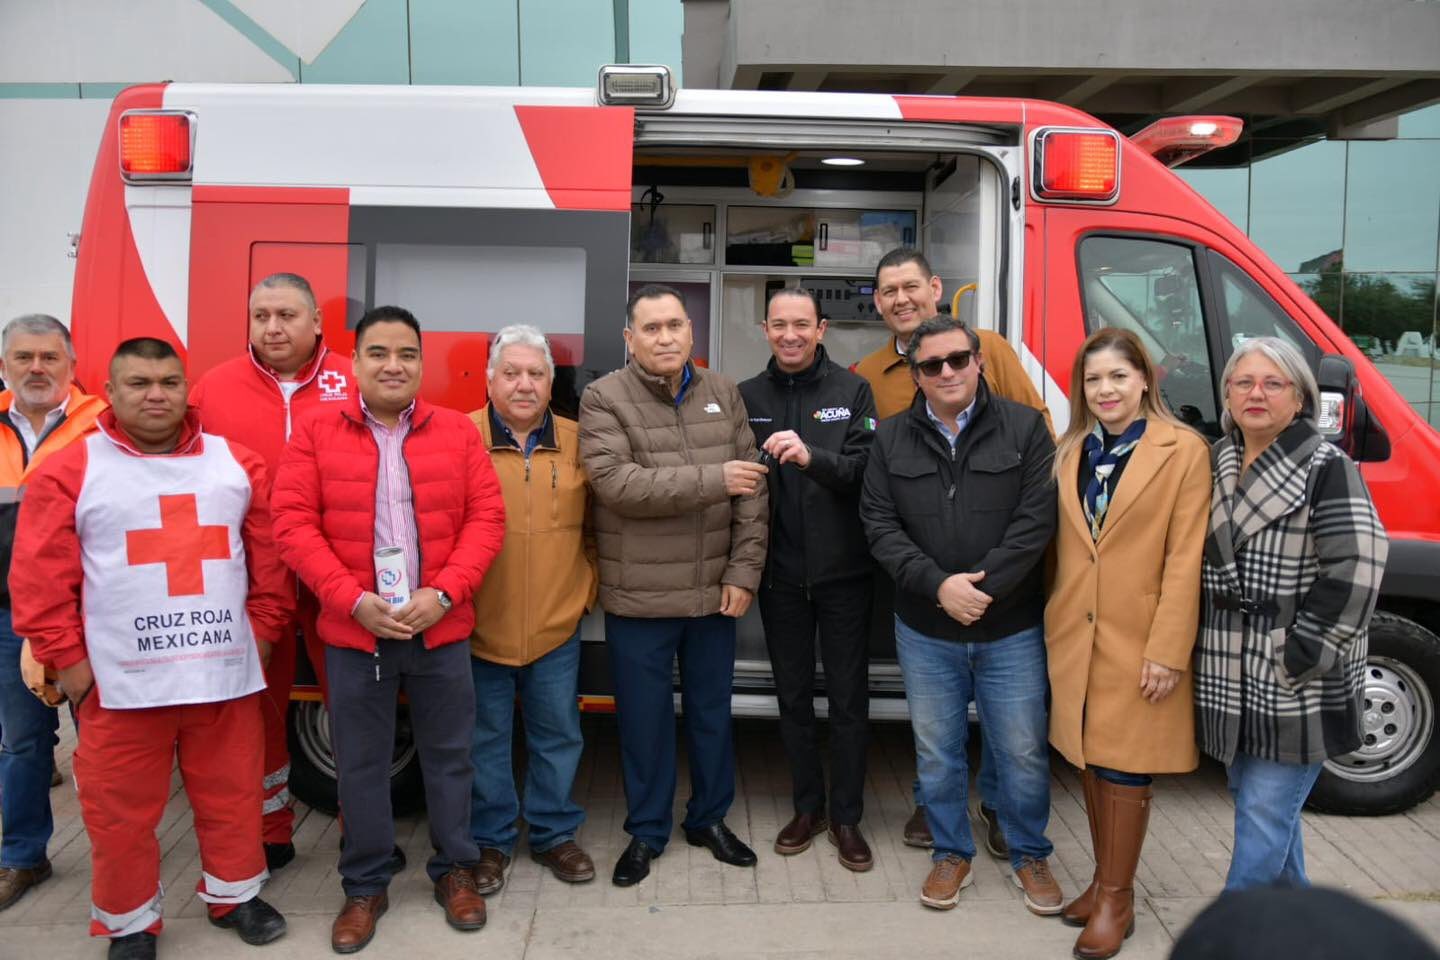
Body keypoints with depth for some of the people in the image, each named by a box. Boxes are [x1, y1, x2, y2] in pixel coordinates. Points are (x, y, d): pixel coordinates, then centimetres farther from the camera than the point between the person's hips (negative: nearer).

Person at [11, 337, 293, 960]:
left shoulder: (236, 463, 6)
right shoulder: (70, 470, -2)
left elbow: (268, 556, 10)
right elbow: (39, 577, -2)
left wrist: (263, 628, 6)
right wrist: (65, 657, -4)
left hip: (226, 672, 2)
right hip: (120, 680, -2)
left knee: (232, 794, 14)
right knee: (121, 810, 10)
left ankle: (234, 895, 35)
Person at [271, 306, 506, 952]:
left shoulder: (457, 431, 3)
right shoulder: (316, 431, 0)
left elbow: (486, 517, -1)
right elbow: (293, 523, -6)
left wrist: (444, 592, -13)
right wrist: (353, 599, -15)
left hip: (441, 628, 1)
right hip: (353, 631, -1)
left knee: (448, 756, 12)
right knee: (361, 764, 11)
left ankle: (454, 871, 31)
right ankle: (365, 886, 28)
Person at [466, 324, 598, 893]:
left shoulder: (577, 442, 4)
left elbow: (597, 525, 11)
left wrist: (587, 587, 5)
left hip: (557, 625, 2)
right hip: (479, 626, -2)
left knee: (558, 735, 13)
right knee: (486, 739, 12)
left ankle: (554, 834, 32)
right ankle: (490, 841, 29)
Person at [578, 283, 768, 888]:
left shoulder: (724, 394, 4)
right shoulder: (604, 398, -8)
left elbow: (753, 491, 1)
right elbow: (616, 483, -22)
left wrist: (743, 571, -6)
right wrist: (712, 480, -21)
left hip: (715, 592, 3)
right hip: (638, 596, -3)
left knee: (712, 711, 17)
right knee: (644, 718, 11)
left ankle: (710, 819, 37)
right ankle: (646, 831, 30)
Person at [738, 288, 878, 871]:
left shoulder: (852, 391, -2)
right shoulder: (749, 396, 4)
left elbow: (866, 470, -14)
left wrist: (810, 456, -31)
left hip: (843, 571, -2)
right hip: (781, 574, 2)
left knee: (848, 697, 6)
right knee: (793, 695, 13)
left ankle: (846, 817, 21)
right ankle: (807, 807, 29)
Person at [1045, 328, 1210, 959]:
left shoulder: (1184, 451, -7)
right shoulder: (1070, 452, 9)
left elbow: (1185, 558, -10)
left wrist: (1168, 650, -14)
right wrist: (1054, 621, 7)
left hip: (1138, 640, -5)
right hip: (1074, 634, 5)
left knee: (1123, 766, 3)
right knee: (1090, 760, 14)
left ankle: (1117, 898, 19)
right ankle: (1104, 881, 30)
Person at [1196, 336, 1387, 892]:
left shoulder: (1327, 469, -10)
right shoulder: (1214, 464, 10)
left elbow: (1355, 571, -17)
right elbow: (1191, 558, 18)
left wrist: (1298, 658, -17)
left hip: (1296, 685, -7)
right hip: (1230, 678, 7)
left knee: (1264, 810, -3)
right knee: (1251, 796, 18)